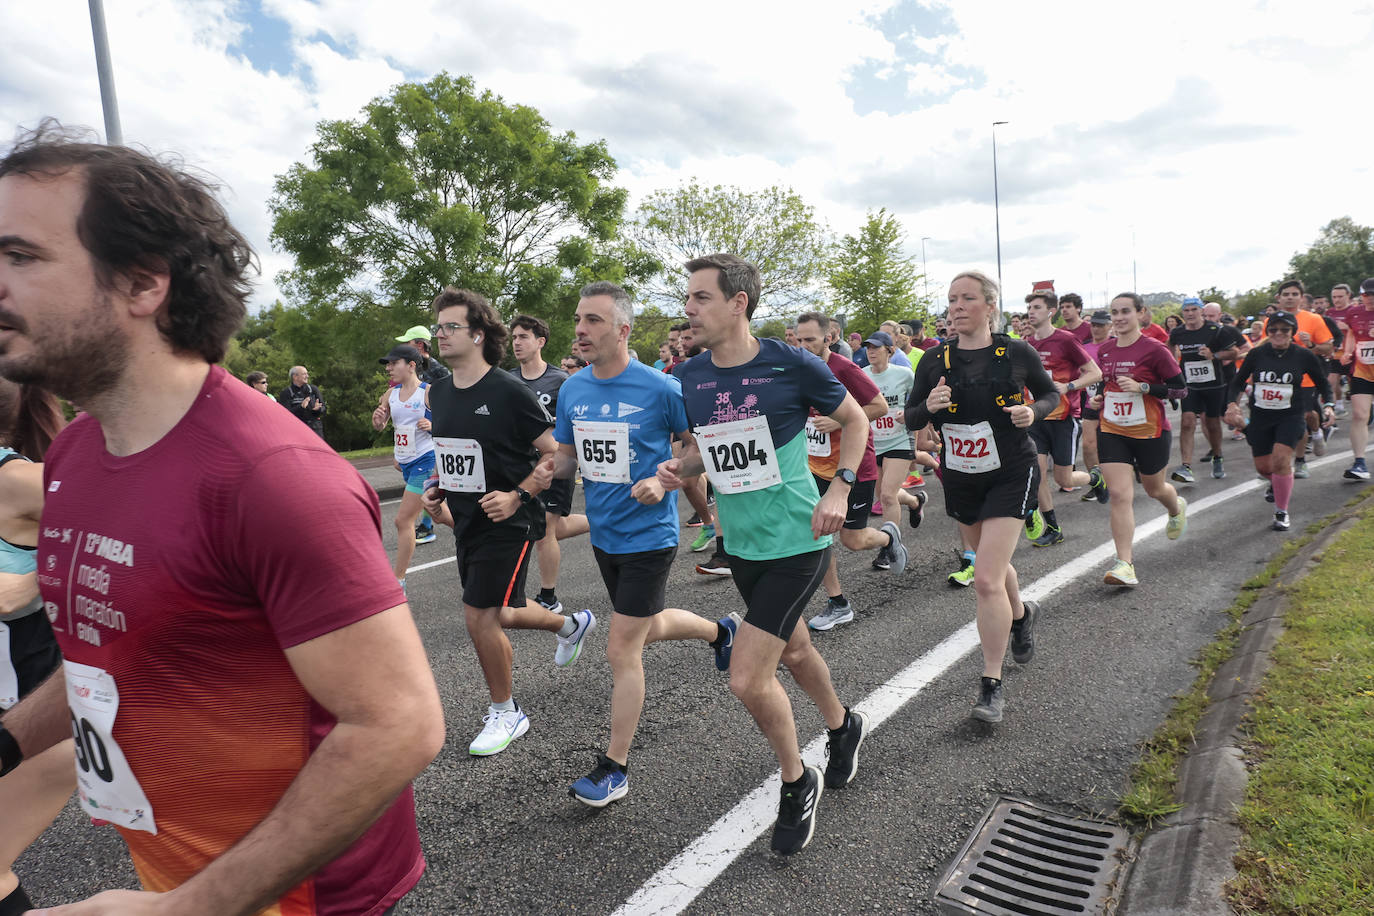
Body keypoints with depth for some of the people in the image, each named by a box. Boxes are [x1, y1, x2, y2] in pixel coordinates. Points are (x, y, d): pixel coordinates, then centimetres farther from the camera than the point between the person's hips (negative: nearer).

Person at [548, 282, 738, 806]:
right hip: (604, 535, 7)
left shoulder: (660, 389, -17)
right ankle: (719, 631, 53)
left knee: (621, 651, -2)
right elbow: (566, 458, 10)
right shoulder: (572, 390, 0)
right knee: (647, 629, 23)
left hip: (647, 536, -7)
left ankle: (615, 767, 16)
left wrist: (662, 480, -21)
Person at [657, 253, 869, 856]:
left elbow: (855, 420, -1)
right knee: (793, 650, 24)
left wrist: (840, 487, -13)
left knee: (747, 680, -9)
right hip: (742, 544, 6)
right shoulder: (692, 376, -1)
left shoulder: (793, 365, -15)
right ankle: (843, 725, 54)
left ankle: (797, 783, 19)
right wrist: (677, 468, -6)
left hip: (796, 541, -6)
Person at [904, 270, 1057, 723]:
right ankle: (1021, 613, 57)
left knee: (987, 581, -14)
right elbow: (910, 419, 0)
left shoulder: (1018, 353, -9)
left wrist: (1033, 411, -14)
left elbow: (1051, 393, 7)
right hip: (959, 479, 4)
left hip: (1010, 475, -4)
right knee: (993, 564, 23)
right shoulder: (935, 360, -5)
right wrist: (929, 405, -22)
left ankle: (992, 685, 1)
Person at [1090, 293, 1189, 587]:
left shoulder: (1154, 349, -12)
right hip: (1111, 431, 3)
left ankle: (1177, 508, 57)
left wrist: (1142, 387, -23)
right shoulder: (1104, 350, 4)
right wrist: (1098, 399, 2)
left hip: (1150, 431, -3)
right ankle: (1124, 564, -10)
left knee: (1154, 489, 18)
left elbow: (1181, 388, -11)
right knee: (1119, 494, -9)